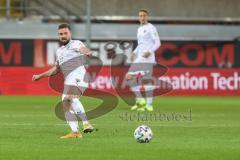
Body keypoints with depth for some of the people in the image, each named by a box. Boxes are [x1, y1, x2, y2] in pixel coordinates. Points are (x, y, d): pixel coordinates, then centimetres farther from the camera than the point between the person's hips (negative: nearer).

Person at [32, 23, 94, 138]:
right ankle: (75, 132, 5)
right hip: (69, 81, 9)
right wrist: (40, 76, 37)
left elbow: (83, 49, -20)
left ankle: (86, 123, -35)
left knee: (72, 98, -30)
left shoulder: (75, 44, 4)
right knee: (65, 105, 3)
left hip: (78, 76, -9)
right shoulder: (59, 51, 27)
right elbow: (57, 69, 38)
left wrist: (87, 53, -45)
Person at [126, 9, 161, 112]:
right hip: (138, 59, 8)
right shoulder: (139, 29, 20)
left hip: (147, 58, -8)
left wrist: (150, 51, -23)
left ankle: (149, 104, -9)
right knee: (129, 78, 0)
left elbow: (157, 43, -9)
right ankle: (140, 100, 5)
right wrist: (134, 52, 12)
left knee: (146, 79, -12)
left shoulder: (151, 28, -3)